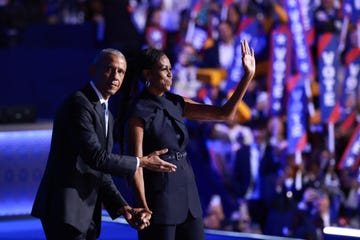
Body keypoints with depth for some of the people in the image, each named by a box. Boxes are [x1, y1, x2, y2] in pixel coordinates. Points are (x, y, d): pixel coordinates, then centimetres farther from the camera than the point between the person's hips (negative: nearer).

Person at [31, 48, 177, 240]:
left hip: (86, 215, 10)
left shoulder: (106, 116, 19)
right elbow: (96, 157, -19)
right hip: (64, 210, -10)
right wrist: (141, 162, -7)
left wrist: (125, 209, 2)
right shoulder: (78, 104, -12)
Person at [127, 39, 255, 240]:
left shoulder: (176, 104, 9)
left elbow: (225, 114, 6)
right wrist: (144, 208, -19)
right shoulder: (139, 112, -9)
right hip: (159, 196, -7)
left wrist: (248, 75, 0)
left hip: (188, 195, 7)